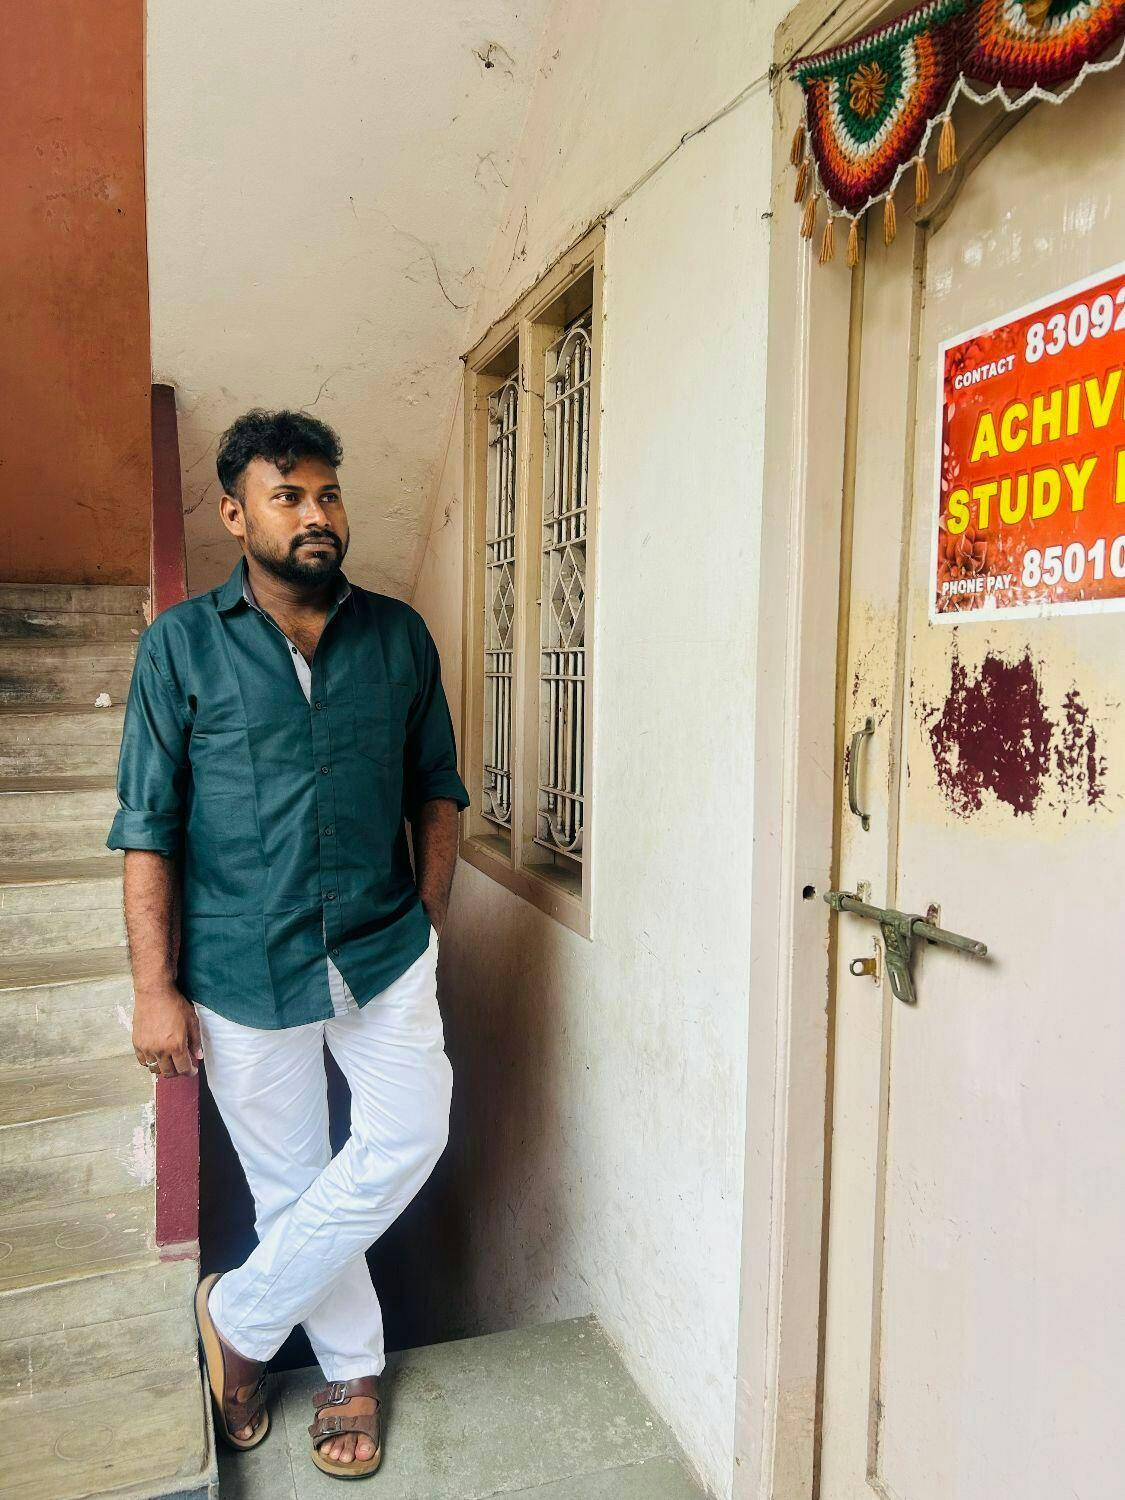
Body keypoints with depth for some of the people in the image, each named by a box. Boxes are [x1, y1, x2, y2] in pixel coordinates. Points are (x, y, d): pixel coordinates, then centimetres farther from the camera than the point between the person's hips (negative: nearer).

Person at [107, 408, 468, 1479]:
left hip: (383, 950, 2)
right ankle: (353, 1368, 36)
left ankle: (240, 1314, 19)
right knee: (289, 1184, 11)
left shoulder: (399, 636, 2)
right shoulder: (180, 646, -4)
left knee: (408, 1138, -6)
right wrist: (155, 988, -8)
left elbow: (436, 787, 9)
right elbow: (147, 826, -5)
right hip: (245, 969, -1)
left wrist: (427, 923, 4)